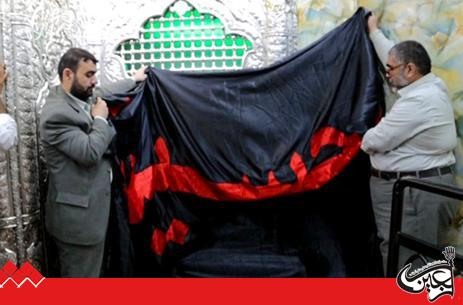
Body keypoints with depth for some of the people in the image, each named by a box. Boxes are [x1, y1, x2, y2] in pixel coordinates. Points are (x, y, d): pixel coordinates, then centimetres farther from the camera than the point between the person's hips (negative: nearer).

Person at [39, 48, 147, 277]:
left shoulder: (81, 97, 7)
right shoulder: (56, 114, -21)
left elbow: (103, 93, 28)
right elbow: (90, 152, -27)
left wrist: (133, 80, 38)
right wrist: (101, 119, -12)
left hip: (88, 208, 9)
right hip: (78, 215, -9)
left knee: (90, 273, 22)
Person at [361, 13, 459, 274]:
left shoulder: (417, 101, -22)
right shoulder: (431, 83, 7)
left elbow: (376, 141, -18)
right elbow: (396, 56, 23)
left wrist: (365, 139, 6)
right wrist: (374, 31, 34)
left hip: (414, 193, -10)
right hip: (424, 186, 10)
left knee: (404, 265, -1)